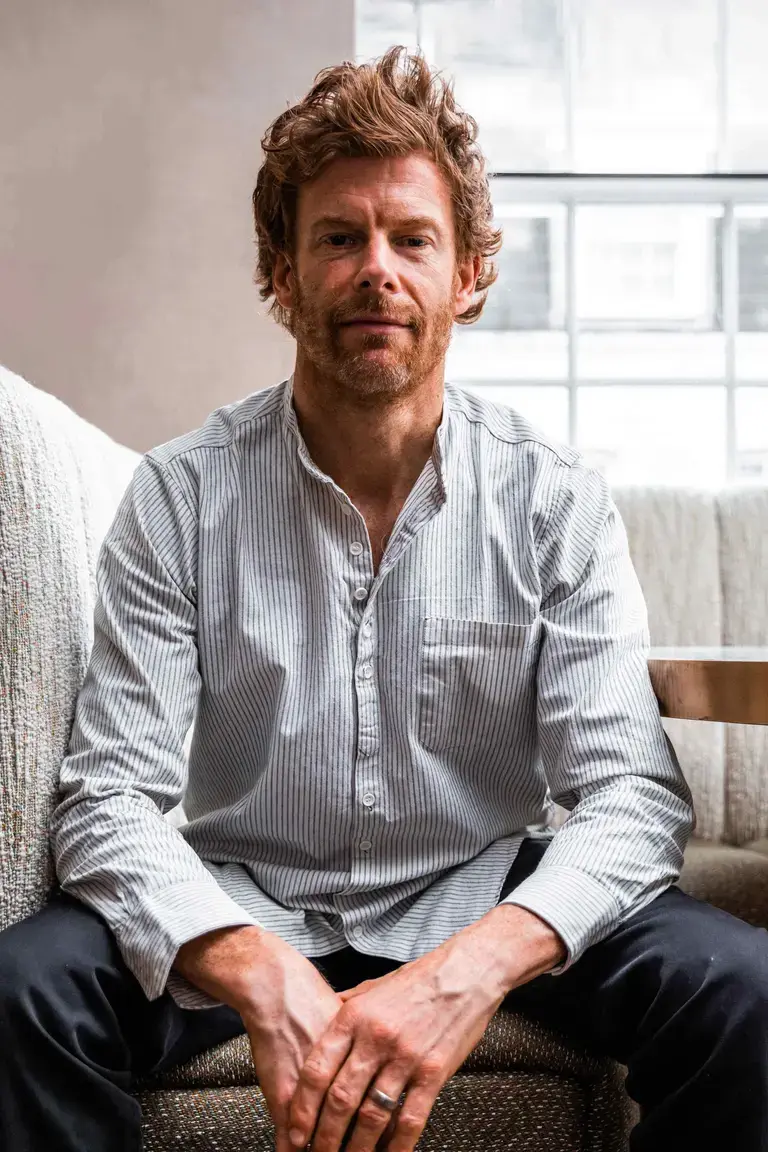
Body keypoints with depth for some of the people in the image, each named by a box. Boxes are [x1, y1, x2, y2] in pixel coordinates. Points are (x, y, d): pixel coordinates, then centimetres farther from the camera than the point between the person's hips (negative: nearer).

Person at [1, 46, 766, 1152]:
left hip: (484, 903, 1)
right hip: (245, 903, 0)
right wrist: (263, 976, -34)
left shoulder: (555, 500, -8)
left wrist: (468, 971, -34)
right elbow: (107, 800, -13)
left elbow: (633, 794, -13)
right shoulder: (182, 496, -9)